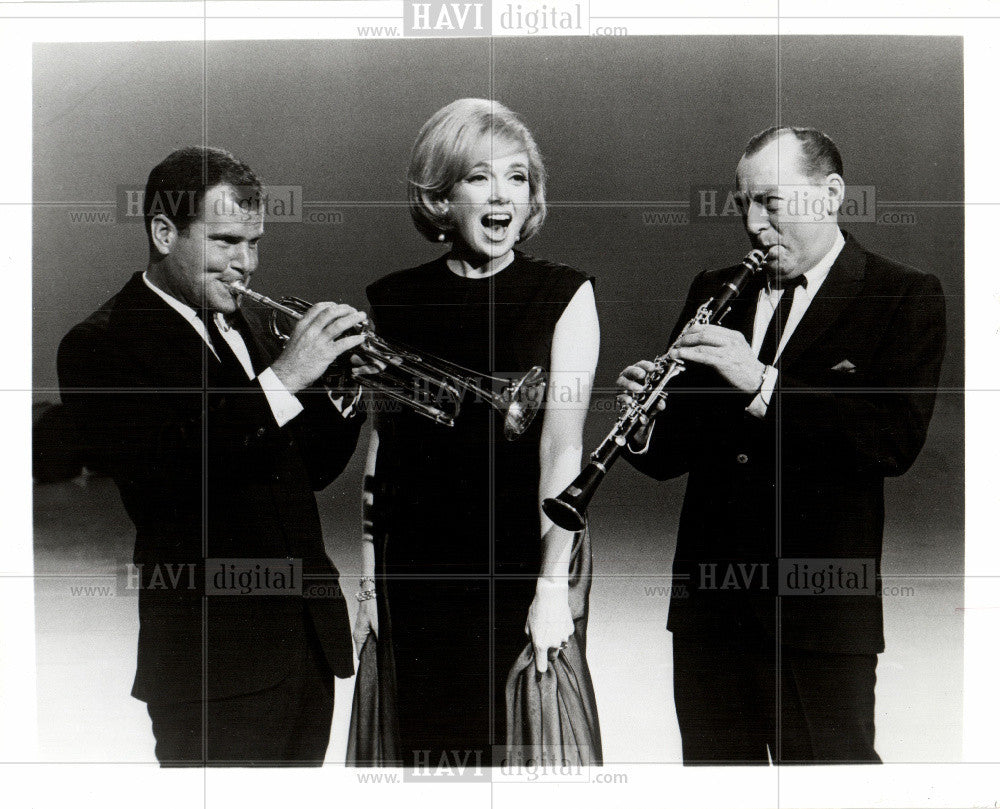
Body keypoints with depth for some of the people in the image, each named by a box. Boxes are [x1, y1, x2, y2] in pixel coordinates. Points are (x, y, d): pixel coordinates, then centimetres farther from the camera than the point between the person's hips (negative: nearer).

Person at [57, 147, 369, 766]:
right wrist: (282, 377, -24)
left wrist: (346, 392, -3)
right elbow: (159, 480, -25)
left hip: (311, 639, 7)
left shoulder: (239, 329, 14)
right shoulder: (101, 344, -9)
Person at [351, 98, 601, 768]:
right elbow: (379, 444, 7)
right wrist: (369, 583, 7)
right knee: (425, 747, 8)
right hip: (414, 580, 2)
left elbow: (563, 447, -9)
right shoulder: (393, 300, 6)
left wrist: (552, 586, -14)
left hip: (518, 570, -2)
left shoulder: (565, 295, -2)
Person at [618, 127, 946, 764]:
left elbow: (895, 438, -18)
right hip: (708, 604, 5)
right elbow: (675, 453, 12)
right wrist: (645, 424, -11)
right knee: (712, 763, 15)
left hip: (821, 611, -5)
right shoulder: (715, 292, 13)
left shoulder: (905, 298, -2)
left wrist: (761, 383, -24)